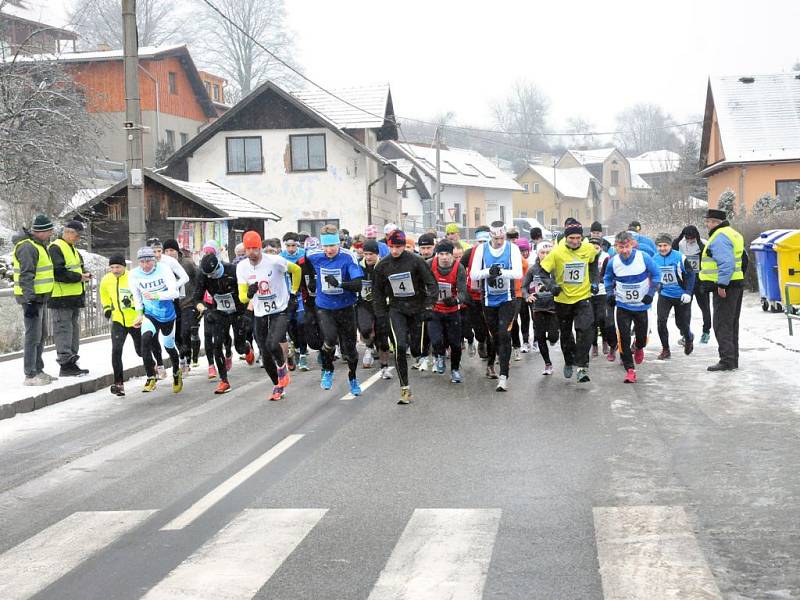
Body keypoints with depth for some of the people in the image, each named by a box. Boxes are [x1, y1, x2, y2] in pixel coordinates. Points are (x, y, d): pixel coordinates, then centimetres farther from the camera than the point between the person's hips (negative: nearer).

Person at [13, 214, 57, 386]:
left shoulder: (39, 245, 16)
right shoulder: (27, 247, -18)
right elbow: (26, 276, -22)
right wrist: (29, 301, -25)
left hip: (40, 297, 11)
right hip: (32, 299, -11)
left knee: (41, 335, 17)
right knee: (33, 336, -8)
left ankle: (38, 371, 27)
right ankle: (30, 375, -3)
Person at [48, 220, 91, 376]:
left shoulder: (72, 249, 20)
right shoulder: (55, 249, -12)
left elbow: (76, 269, 28)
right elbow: (58, 273, -21)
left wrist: (85, 274, 6)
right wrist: (79, 277, -18)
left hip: (74, 298, 10)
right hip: (61, 298, -10)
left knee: (73, 329, 12)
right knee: (63, 329, -7)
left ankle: (71, 362, 19)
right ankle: (65, 364, -6)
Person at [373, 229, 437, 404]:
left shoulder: (416, 261, -10)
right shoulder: (383, 265, 0)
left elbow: (431, 284, -5)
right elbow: (377, 291, 12)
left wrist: (429, 307, -10)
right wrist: (381, 314, 8)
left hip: (417, 308, -1)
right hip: (396, 309, 1)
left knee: (417, 346, 2)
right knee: (400, 346, -16)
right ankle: (405, 388, -12)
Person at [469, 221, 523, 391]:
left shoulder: (512, 248, -6)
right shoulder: (482, 249, -2)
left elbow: (518, 273, -18)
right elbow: (473, 275, -7)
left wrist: (501, 272, -35)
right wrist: (488, 272, -26)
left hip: (507, 299, -2)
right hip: (489, 300, 2)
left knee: (504, 335, -14)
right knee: (494, 335, 14)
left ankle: (503, 377, -14)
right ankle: (490, 364, 43)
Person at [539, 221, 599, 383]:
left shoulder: (589, 249, -8)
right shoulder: (557, 252, -17)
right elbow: (543, 271, -9)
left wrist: (594, 281, 7)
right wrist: (551, 285, -23)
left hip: (583, 297, 0)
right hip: (563, 298, 0)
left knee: (584, 331, -16)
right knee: (566, 334, 16)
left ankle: (582, 367, -11)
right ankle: (569, 362, 39)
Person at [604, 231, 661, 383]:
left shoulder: (644, 257, -17)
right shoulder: (613, 262, -11)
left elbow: (656, 275, -3)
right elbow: (608, 279, 10)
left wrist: (651, 293, -9)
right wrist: (610, 294, 0)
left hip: (641, 304, 0)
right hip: (622, 306, 0)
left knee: (642, 335, 11)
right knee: (624, 338, -8)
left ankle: (639, 348, 48)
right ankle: (630, 369, -1)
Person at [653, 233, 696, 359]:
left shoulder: (680, 258, -16)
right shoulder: (655, 260, -5)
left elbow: (691, 275, -11)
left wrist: (688, 292, -17)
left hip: (681, 296, -2)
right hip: (664, 295, 2)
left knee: (682, 324, 7)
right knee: (661, 321, -13)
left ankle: (689, 339, 42)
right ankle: (665, 349, 2)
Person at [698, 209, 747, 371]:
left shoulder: (719, 237, -16)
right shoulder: (733, 234, 18)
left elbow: (726, 263, -26)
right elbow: (743, 259, 23)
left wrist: (721, 284, -25)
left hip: (724, 286, -11)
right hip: (737, 284, 11)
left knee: (722, 324, -8)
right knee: (732, 324, 16)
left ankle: (727, 360, -10)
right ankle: (733, 360, 21)